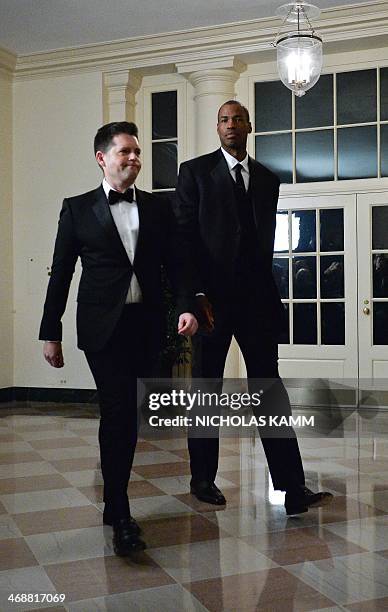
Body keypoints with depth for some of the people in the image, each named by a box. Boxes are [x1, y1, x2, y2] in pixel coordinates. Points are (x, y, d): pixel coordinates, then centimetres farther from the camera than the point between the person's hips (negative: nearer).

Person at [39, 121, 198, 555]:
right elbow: (61, 274, 4)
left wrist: (186, 306, -10)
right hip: (103, 326, -3)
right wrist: (51, 332, 1)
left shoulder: (158, 209, 11)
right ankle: (120, 514, 1)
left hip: (145, 325, 3)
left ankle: (115, 500, 28)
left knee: (122, 415, 12)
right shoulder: (78, 209, 5)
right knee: (118, 413, -10)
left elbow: (175, 264, 8)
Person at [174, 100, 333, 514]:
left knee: (270, 389, 0)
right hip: (212, 296, -3)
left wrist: (266, 290, 9)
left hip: (256, 297, 3)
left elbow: (266, 240, 15)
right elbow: (184, 235, -4)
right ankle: (203, 479, 22)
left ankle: (292, 489, 1)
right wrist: (197, 294, -12)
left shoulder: (267, 180, 15)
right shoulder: (195, 171, 3)